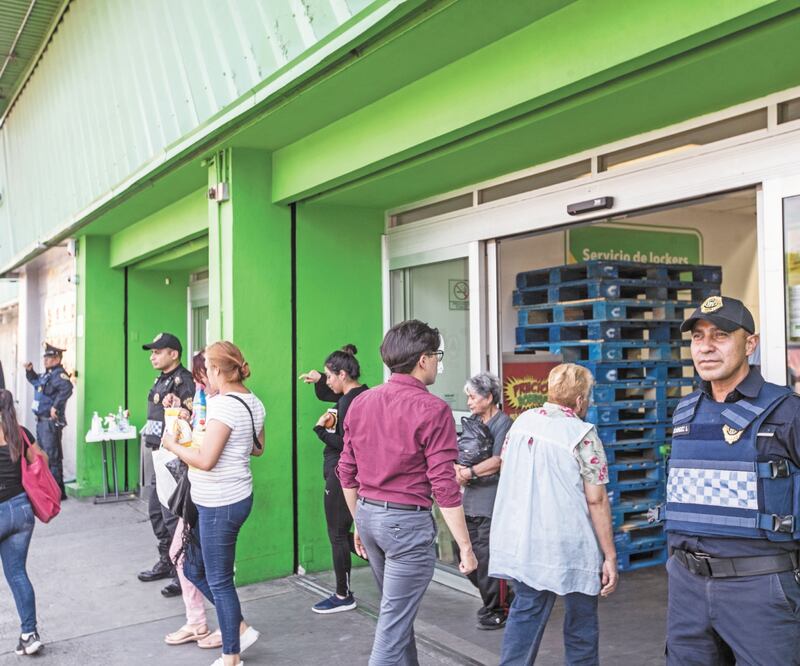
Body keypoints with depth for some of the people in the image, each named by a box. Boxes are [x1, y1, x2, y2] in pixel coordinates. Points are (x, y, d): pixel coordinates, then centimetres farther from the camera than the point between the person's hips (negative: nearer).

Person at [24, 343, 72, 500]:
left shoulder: (58, 374, -15)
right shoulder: (46, 374, 14)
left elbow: (67, 388, -34)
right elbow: (34, 380, 35)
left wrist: (56, 406, -32)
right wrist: (29, 370, 16)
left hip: (51, 422, -10)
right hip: (42, 421, 10)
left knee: (52, 457, -7)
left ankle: (58, 491, -1)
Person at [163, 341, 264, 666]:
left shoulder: (224, 405, -20)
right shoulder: (253, 403, 8)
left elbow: (205, 460, -23)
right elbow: (257, 448, 19)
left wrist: (173, 445, -8)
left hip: (220, 503, -10)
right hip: (235, 496, 10)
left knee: (218, 581, 4)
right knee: (194, 568, 20)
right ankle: (239, 628, 28)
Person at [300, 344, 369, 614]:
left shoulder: (350, 401, -20)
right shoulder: (361, 394, 10)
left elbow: (345, 445, -23)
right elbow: (325, 395, 27)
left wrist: (322, 429, -12)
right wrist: (318, 380, 9)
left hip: (341, 475, -10)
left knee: (338, 535, 3)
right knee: (343, 533, 19)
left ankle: (343, 596, 14)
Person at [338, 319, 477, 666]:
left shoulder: (360, 403, 5)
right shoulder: (432, 409, -15)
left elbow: (346, 472, 10)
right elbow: (444, 486, -16)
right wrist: (465, 546, -8)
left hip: (367, 514, 7)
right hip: (407, 521, -7)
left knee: (397, 609, 24)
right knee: (394, 623, 2)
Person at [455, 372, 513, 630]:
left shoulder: (503, 422, -7)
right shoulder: (473, 421, 16)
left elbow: (499, 460, -18)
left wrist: (469, 472, -18)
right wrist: (458, 468, -9)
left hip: (491, 500, -8)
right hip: (471, 498, 8)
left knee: (488, 557, -5)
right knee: (468, 555, 12)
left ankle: (497, 611, 11)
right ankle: (497, 600, 30)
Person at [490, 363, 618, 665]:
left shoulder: (522, 421, 3)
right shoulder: (583, 435, -14)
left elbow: (506, 467, 16)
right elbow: (596, 500, -14)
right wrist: (610, 555, -8)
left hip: (520, 543, 6)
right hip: (568, 547, -5)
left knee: (526, 610, 16)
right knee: (580, 623, 11)